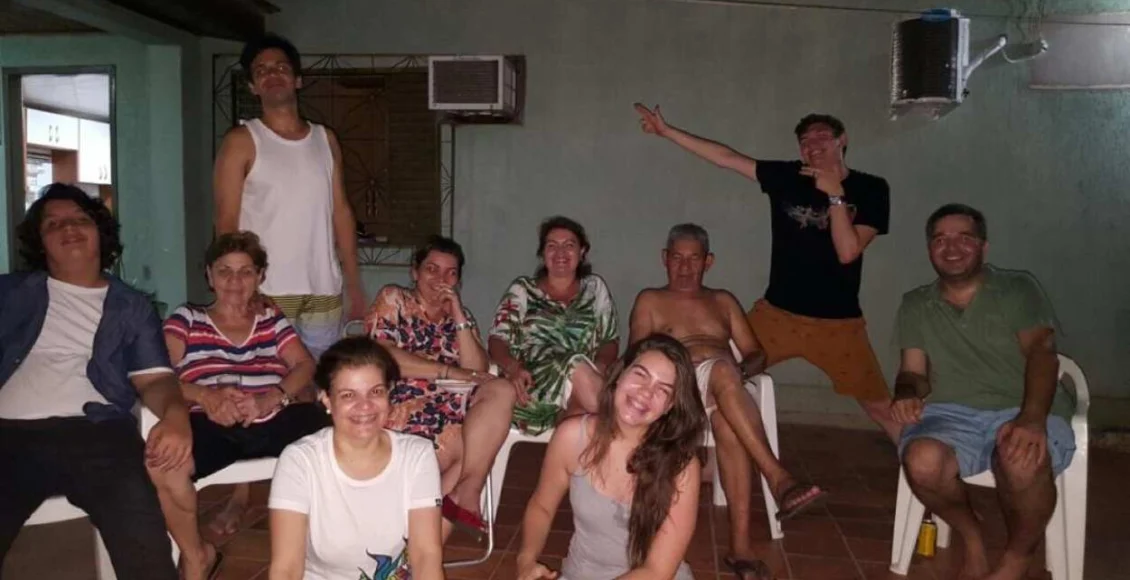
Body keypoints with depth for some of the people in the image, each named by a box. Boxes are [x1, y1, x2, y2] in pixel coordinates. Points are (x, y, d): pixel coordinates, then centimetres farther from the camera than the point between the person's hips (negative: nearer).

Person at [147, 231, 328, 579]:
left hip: (272, 424, 1)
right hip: (213, 426, -1)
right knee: (161, 463, -33)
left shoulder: (273, 321, 23)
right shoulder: (185, 319, 19)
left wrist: (269, 399, -15)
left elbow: (305, 366, 7)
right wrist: (205, 397, -19)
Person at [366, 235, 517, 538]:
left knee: (501, 391, -23)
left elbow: (478, 372, 5)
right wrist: (449, 372, -12)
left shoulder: (461, 316, 19)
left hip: (451, 406, 5)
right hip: (404, 404, -5)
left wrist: (458, 317, -3)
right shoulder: (393, 299, 7)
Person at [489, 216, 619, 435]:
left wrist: (600, 365, -9)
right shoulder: (523, 289, 14)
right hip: (532, 387, 0)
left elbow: (610, 341, 15)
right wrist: (513, 368, -17)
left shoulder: (595, 287, 19)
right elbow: (497, 340, 5)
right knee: (577, 366, -34)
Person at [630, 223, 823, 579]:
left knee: (727, 419, -37)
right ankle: (778, 477, -44)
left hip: (723, 386, 2)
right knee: (722, 369, -37)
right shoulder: (650, 301, 18)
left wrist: (743, 369, -5)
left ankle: (740, 542, -41)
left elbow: (756, 355, 20)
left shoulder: (723, 301, 27)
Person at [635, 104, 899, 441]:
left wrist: (835, 194, -18)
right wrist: (667, 131, -4)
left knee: (880, 407, 3)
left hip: (838, 322, -2)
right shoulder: (787, 176, 0)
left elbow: (848, 252, -14)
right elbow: (726, 157, -2)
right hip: (777, 313, 2)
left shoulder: (871, 189, -4)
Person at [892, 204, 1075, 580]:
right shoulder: (915, 305, 17)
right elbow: (913, 371, 11)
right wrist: (908, 392, -17)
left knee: (1023, 461, -38)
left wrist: (1032, 418, -27)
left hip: (1022, 411, -1)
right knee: (923, 462, -34)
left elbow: (1041, 351, -6)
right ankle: (971, 538, 0)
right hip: (951, 414, 2)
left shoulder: (1019, 289, 9)